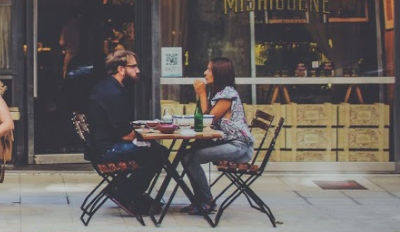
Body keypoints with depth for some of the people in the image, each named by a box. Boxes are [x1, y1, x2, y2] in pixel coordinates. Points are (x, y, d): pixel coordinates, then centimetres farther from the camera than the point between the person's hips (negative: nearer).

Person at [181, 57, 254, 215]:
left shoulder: (228, 94, -12)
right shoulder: (219, 92, 18)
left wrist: (202, 94, -3)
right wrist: (200, 95, 11)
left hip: (239, 147, -10)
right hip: (227, 142, 10)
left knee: (191, 158, -20)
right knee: (188, 155, -1)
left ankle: (207, 203, -10)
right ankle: (200, 201, 2)